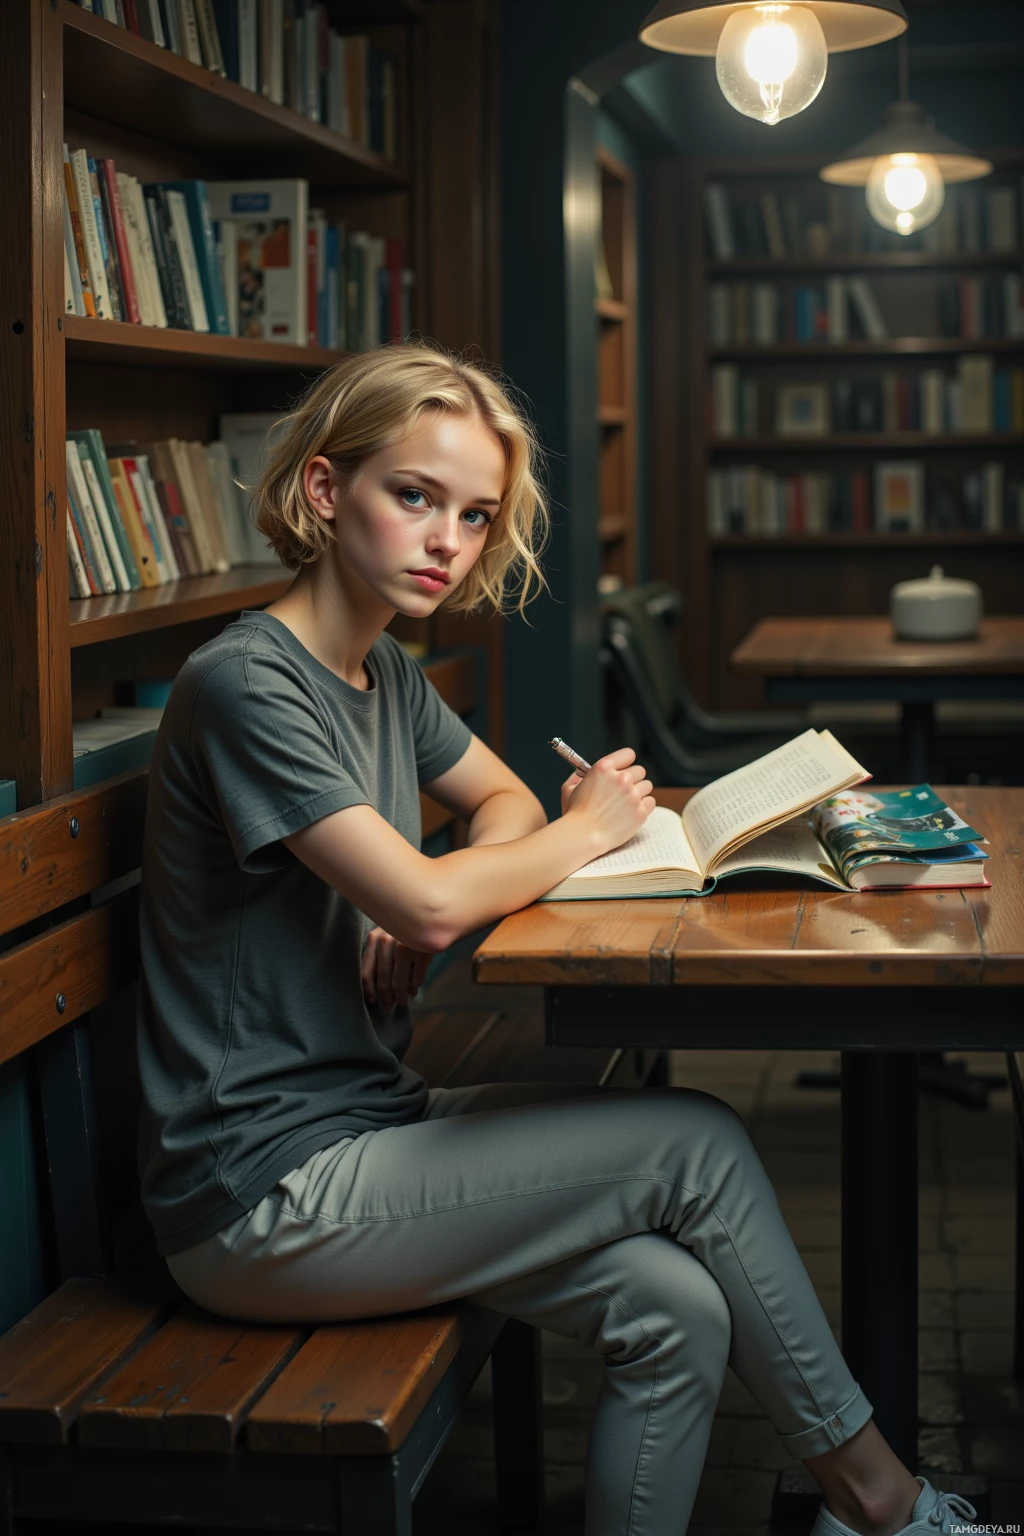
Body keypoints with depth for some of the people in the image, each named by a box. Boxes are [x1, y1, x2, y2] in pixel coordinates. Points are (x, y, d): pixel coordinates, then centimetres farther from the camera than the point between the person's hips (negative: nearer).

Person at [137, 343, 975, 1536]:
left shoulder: (381, 670, 10)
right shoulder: (244, 686, -18)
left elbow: (502, 797, 23)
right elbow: (425, 902, -24)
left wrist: (448, 897, -1)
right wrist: (588, 828, -4)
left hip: (361, 1124, 8)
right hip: (261, 1201, -8)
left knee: (677, 1316, -10)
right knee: (697, 1141, -11)